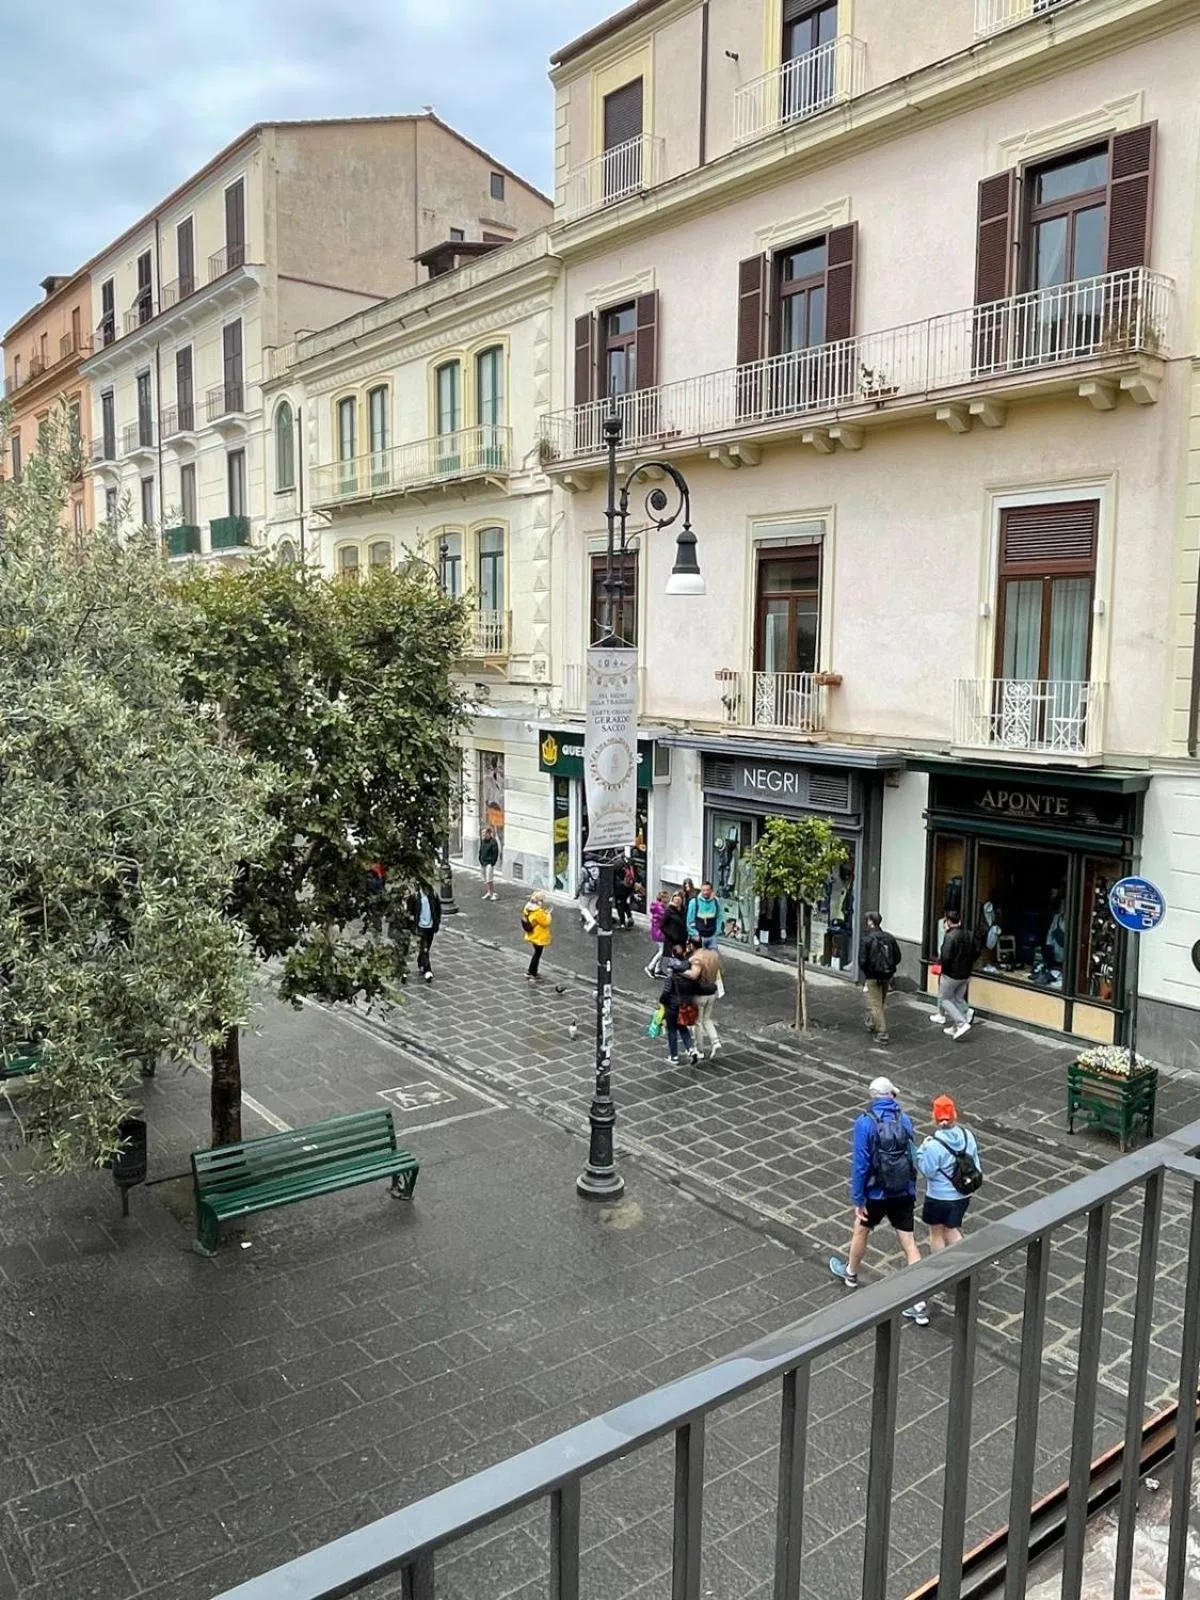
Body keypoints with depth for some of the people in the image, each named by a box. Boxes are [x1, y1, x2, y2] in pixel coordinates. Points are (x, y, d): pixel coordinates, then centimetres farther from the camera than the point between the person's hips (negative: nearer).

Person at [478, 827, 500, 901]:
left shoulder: (493, 842, -12)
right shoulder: (482, 841, 10)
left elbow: (495, 853, -13)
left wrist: (492, 862, -16)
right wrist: (480, 860, 9)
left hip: (489, 863, -7)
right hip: (482, 863, 7)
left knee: (490, 879, -8)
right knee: (485, 879, 12)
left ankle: (494, 893, -1)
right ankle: (487, 893, 22)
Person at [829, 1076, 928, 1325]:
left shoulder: (865, 1123, -16)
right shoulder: (905, 1120, -2)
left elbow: (859, 1165, -17)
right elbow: (913, 1158, 4)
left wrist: (858, 1200, -10)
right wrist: (912, 1194, 15)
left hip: (876, 1195, -3)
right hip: (903, 1195, 3)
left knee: (861, 1230, 22)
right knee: (909, 1244, 6)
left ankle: (850, 1273, 46)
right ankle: (920, 1305, 6)